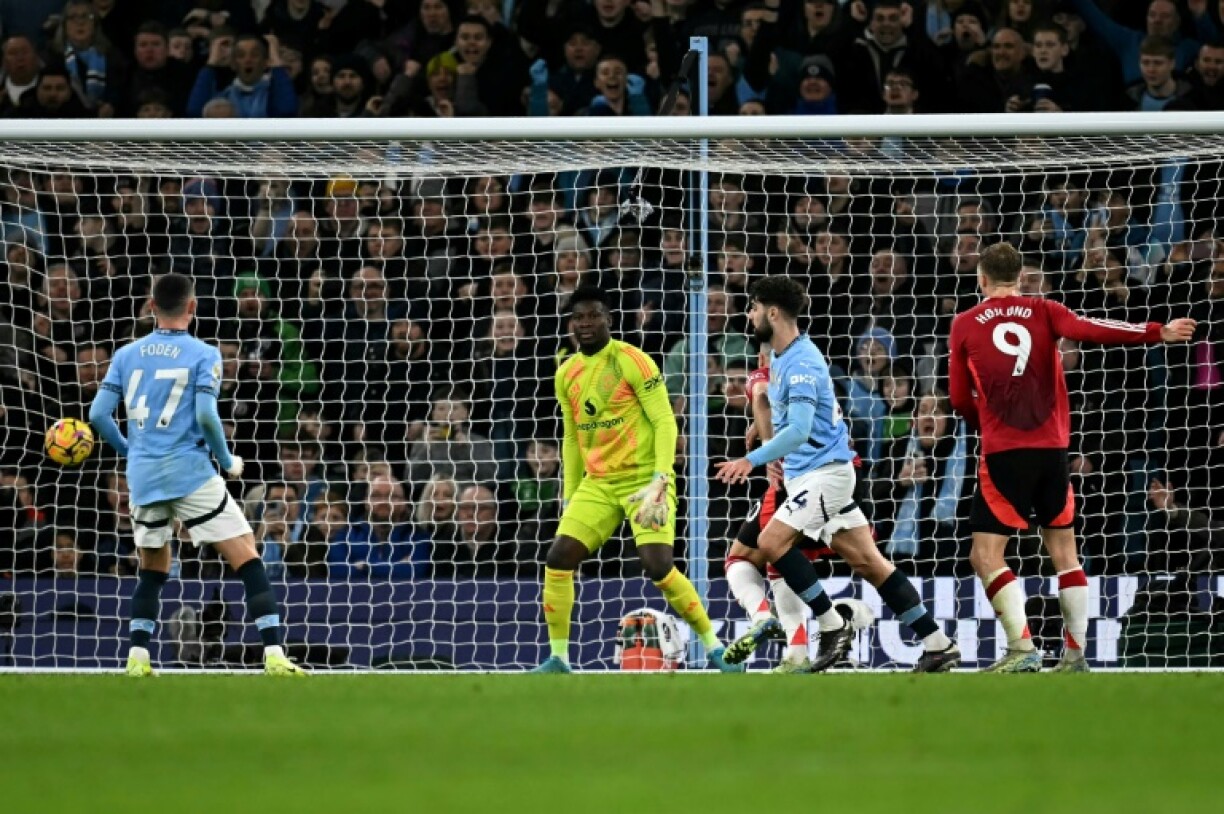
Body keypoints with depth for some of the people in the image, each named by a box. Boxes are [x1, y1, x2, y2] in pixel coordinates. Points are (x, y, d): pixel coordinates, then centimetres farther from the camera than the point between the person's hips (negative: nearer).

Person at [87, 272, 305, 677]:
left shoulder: (127, 355, 9)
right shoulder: (203, 355, -3)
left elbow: (98, 415, 5)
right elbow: (206, 416, -15)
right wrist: (229, 461, 0)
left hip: (142, 475, 4)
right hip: (189, 472, -4)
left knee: (153, 569, 21)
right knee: (248, 560, -2)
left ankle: (137, 658, 11)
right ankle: (273, 655, -13)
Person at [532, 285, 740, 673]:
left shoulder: (631, 361, -10)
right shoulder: (566, 374, 9)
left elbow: (665, 422, -11)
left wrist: (660, 481, -22)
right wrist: (569, 498, 17)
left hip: (643, 478, -6)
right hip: (597, 483, 6)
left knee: (658, 566, -20)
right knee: (558, 559, -8)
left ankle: (715, 648, -5)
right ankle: (558, 659, 3)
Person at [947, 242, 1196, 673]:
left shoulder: (965, 325, 5)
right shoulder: (1043, 312, 7)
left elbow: (959, 399, 9)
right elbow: (1089, 329, -12)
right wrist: (1159, 332, -17)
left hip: (1004, 452, -3)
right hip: (1053, 447, 3)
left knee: (985, 555, -2)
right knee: (1064, 551, 13)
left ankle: (1022, 648, -17)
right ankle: (1076, 653, 10)